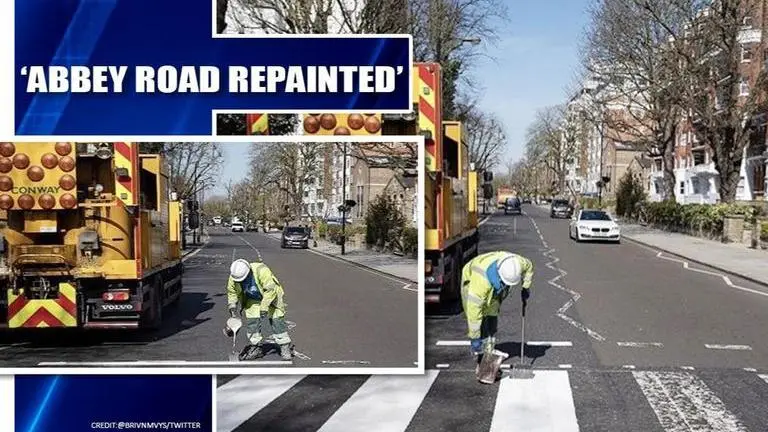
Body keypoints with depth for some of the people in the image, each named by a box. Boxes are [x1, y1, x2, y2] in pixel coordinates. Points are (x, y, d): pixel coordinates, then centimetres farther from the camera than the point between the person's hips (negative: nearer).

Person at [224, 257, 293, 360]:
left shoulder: (261, 271, -37)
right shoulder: (233, 277, -20)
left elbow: (270, 290, -35)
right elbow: (232, 293, 1)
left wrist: (264, 308, -36)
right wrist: (232, 308, -4)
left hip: (271, 296, -4)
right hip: (252, 299, 5)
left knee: (277, 321, -10)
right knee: (251, 322, -5)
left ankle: (285, 348, -2)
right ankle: (256, 348, 8)